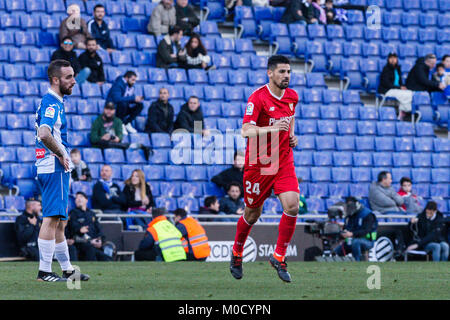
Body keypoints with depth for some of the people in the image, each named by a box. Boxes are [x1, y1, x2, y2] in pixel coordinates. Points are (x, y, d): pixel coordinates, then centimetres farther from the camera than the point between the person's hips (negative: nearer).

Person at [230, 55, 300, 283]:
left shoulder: (292, 96, 4)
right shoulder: (258, 98, -16)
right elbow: (246, 131, -25)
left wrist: (291, 135, 9)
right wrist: (272, 128, -40)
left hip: (284, 161, 4)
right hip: (259, 163, -4)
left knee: (292, 205, -16)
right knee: (253, 213, 8)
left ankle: (279, 256, -2)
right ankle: (237, 253, 35)